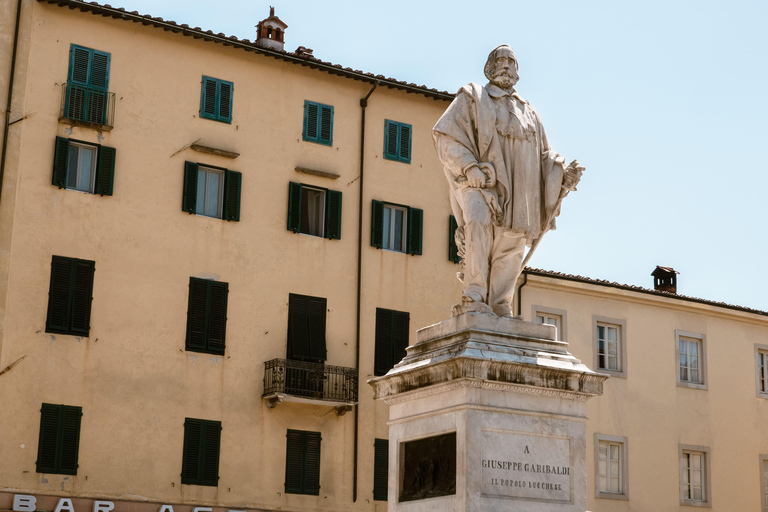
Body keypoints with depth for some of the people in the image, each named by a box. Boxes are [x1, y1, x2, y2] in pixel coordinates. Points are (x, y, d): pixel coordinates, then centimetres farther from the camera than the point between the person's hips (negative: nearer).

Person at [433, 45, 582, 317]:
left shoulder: (527, 111, 28)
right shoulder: (472, 97, 14)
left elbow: (544, 155, 23)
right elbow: (446, 134, 0)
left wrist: (564, 173, 0)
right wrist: (472, 169, -15)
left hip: (516, 190, 5)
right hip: (480, 182, -5)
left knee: (511, 245, -7)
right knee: (480, 224, -30)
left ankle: (499, 306, -4)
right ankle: (473, 299, -33)